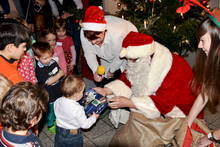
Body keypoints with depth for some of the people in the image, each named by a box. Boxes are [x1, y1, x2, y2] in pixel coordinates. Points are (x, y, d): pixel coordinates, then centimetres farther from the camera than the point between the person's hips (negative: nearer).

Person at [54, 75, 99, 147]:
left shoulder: (57, 102, -15)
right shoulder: (78, 109, -32)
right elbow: (85, 124, -21)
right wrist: (94, 117, -5)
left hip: (59, 133, 5)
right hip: (73, 136, -4)